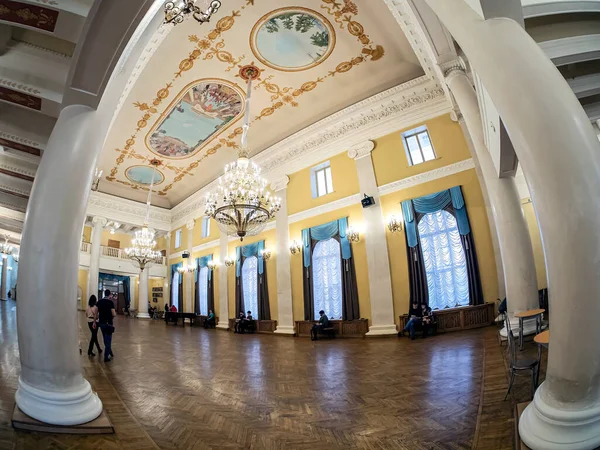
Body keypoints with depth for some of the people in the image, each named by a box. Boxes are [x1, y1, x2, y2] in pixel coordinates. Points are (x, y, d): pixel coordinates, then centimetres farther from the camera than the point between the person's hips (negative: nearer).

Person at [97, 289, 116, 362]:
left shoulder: (99, 302, 3)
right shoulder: (110, 302, -15)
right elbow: (114, 314, -18)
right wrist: (115, 313, 4)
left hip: (101, 323, 6)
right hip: (108, 323, -6)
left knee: (106, 340, 19)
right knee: (108, 340, 4)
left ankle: (110, 353, 33)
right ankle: (106, 357, 8)